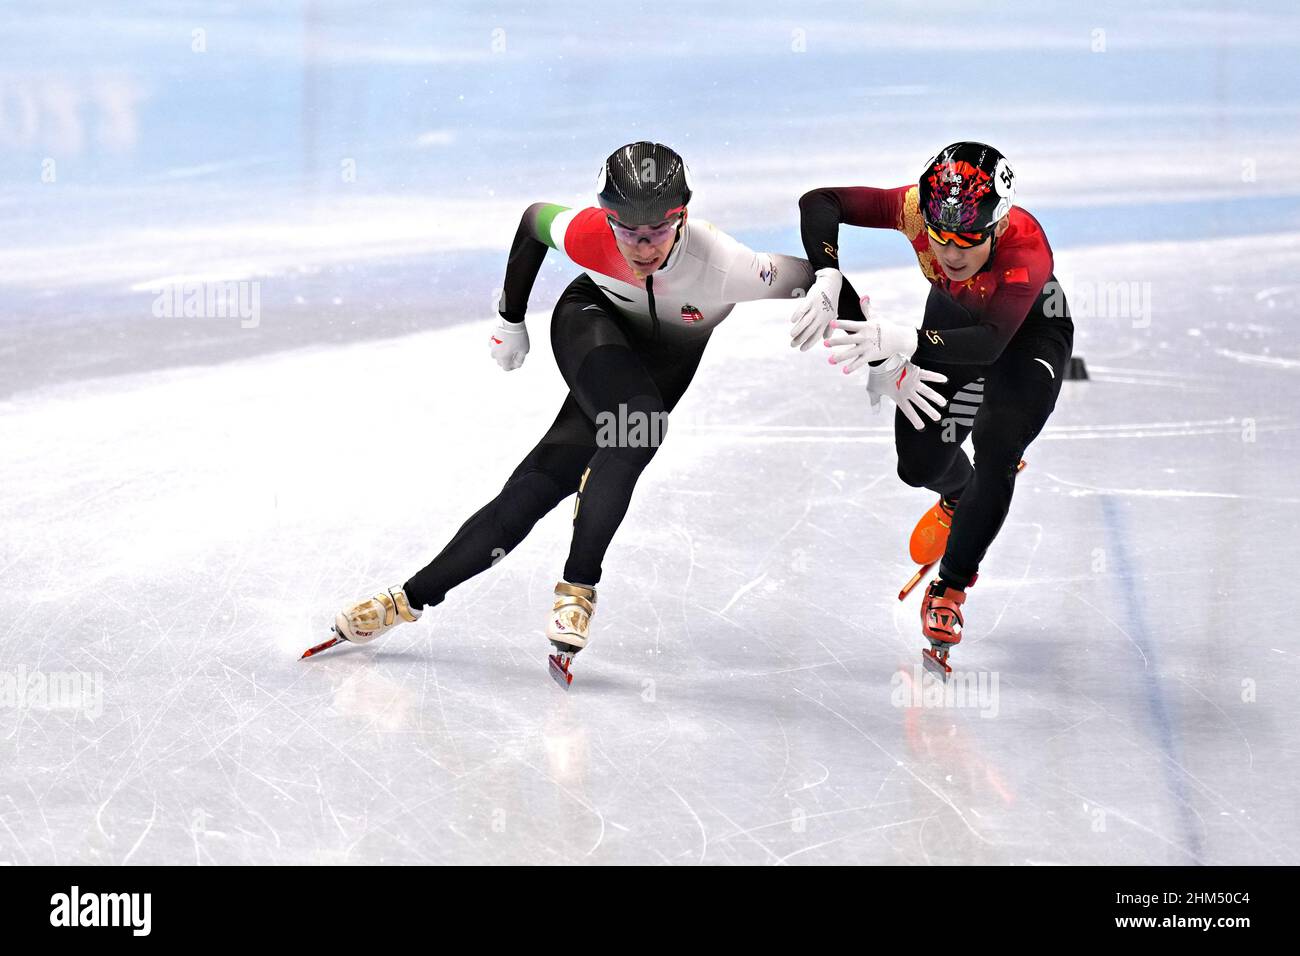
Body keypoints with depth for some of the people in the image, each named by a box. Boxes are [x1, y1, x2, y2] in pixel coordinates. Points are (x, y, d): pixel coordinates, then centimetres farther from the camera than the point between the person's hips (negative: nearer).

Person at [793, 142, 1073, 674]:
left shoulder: (1026, 246, -43)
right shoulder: (918, 209, -35)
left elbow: (991, 341, -55)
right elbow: (819, 203, -29)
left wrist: (903, 341, -69)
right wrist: (827, 280, -46)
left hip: (1029, 329, -4)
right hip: (954, 311, 4)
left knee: (996, 449, -24)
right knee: (919, 463, 5)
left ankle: (950, 589, -5)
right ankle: (961, 495, 44)